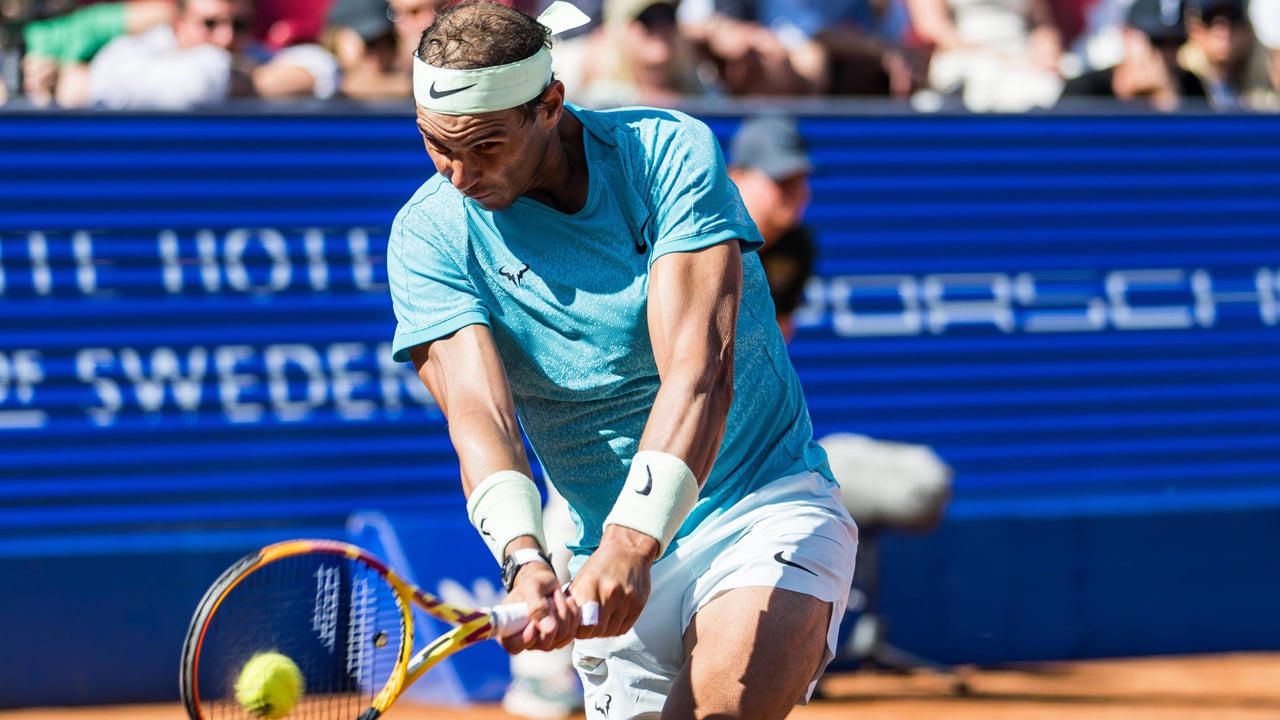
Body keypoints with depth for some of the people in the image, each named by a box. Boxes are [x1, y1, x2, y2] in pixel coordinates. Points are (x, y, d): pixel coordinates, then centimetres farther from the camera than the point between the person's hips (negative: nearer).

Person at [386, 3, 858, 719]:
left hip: (770, 506, -4)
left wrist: (633, 539, -38)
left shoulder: (670, 153, -13)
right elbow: (478, 413, -18)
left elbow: (698, 370, -23)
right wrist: (525, 561, -39)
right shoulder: (431, 236, -5)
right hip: (618, 554, 4)